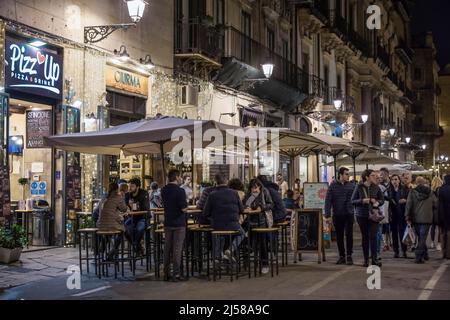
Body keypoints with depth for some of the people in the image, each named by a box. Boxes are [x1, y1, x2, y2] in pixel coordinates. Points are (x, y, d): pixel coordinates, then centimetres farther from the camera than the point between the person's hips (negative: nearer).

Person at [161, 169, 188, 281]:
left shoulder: (164, 191, 6)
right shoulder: (180, 191, -16)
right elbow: (184, 208, -19)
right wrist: (186, 206, 1)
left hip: (167, 223, 6)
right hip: (178, 223, -6)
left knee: (167, 248, 12)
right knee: (177, 249, -1)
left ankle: (166, 274, 16)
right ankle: (176, 274, 0)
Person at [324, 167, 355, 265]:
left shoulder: (351, 185, 3)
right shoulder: (333, 186, -2)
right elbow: (328, 201, -4)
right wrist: (328, 215, -9)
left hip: (349, 214, 0)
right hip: (337, 215, 0)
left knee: (349, 235, -3)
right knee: (339, 236, 8)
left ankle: (349, 256, 6)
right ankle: (342, 256, 18)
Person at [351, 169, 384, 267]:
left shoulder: (376, 187, 2)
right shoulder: (359, 187, -2)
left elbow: (382, 199, 12)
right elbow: (353, 200, 0)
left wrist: (377, 203, -10)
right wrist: (362, 201, -16)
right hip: (362, 215, 0)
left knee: (373, 236, -9)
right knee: (365, 237, 6)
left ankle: (374, 259, -4)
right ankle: (366, 259, 15)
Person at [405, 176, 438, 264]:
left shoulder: (412, 193, -1)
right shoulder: (431, 193, 3)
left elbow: (408, 205, -6)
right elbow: (436, 205, 4)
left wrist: (407, 217, -2)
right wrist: (435, 217, 11)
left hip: (416, 219, 1)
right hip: (427, 219, -1)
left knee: (420, 237, 17)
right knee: (422, 238, -3)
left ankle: (424, 254, 24)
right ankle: (419, 257, -12)